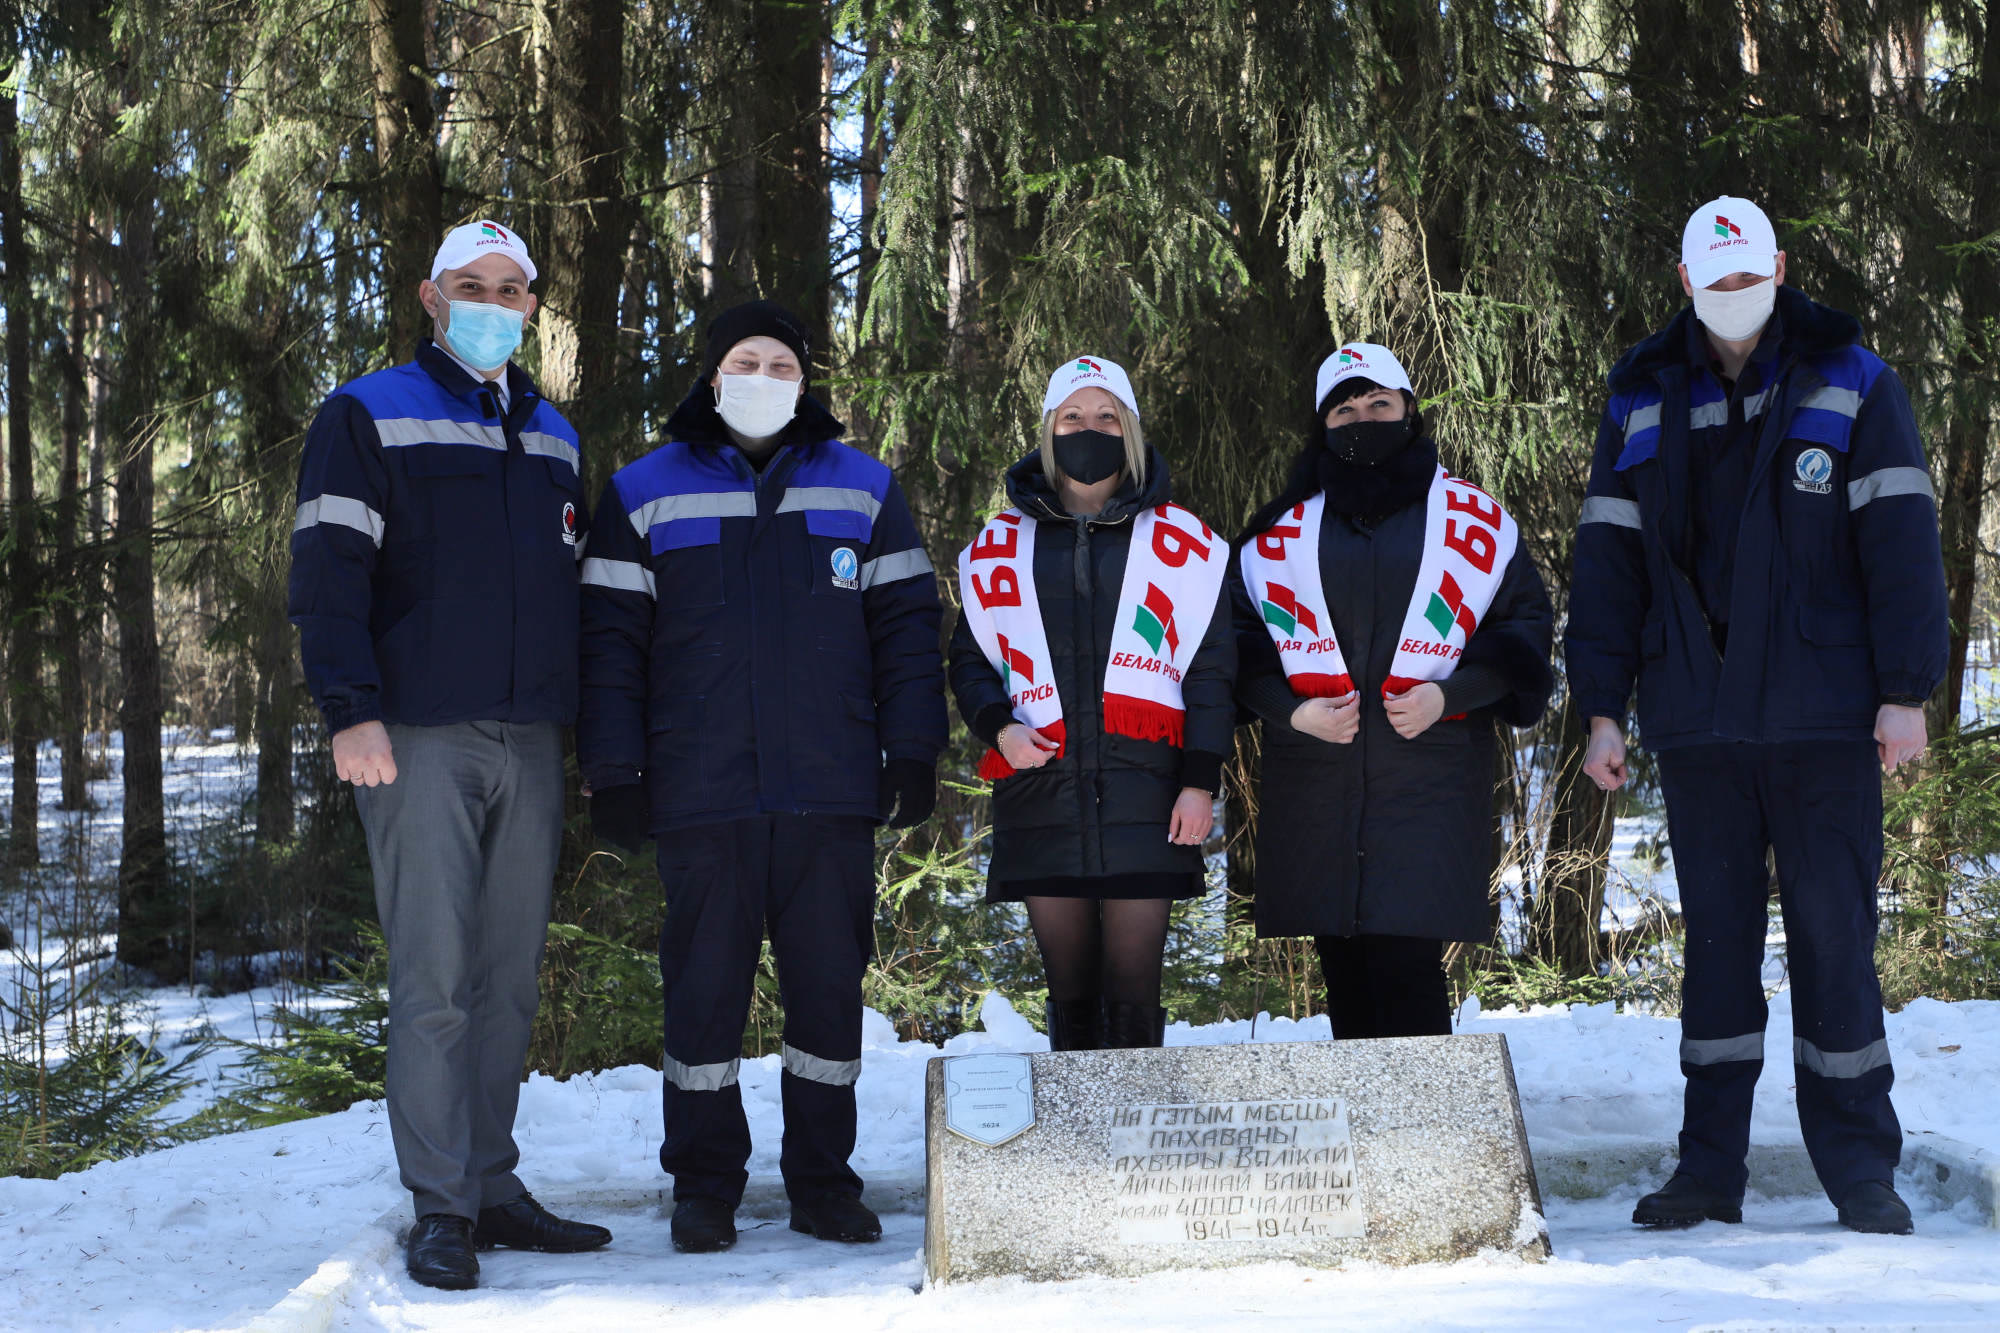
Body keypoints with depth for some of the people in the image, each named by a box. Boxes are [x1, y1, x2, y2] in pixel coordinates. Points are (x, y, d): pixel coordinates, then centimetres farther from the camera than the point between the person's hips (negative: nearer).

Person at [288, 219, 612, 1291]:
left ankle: (492, 1188, 14)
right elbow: (327, 571, -5)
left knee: (509, 978, 7)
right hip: (421, 739, -5)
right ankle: (441, 1207, -3)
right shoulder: (367, 418, 3)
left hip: (530, 744, 5)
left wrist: (582, 720, 17)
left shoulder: (553, 438, 20)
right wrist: (351, 711, -16)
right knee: (434, 980, -8)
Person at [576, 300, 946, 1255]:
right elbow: (611, 641, 5)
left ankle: (824, 1179, 15)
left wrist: (912, 750, 2)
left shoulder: (865, 491, 12)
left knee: (829, 987, 5)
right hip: (701, 795, -1)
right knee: (704, 989, 1)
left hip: (832, 792, 1)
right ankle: (704, 1186, 12)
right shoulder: (645, 494, 8)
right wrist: (612, 771, -2)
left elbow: (906, 629, 10)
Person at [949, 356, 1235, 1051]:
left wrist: (1200, 781, -3)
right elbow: (969, 657, 15)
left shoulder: (1179, 541, 8)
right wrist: (998, 726, -5)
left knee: (1134, 996, -5)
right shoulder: (1002, 544, 13)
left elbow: (1210, 669, 6)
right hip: (1042, 797, 2)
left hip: (1143, 795, -2)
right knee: (1071, 995, 6)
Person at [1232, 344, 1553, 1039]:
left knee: (1407, 962, -13)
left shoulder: (1474, 519, 7)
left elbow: (1526, 624, 7)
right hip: (1314, 782, 3)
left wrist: (1448, 695, -7)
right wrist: (1290, 708, -6)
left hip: (1430, 772, -3)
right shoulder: (1283, 529, 12)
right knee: (1343, 968, 7)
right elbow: (1238, 634, 11)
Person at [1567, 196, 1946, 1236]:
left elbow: (1900, 538, -1)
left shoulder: (1850, 384, 3)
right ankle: (1709, 1168, 13)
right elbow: (1608, 557, 10)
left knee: (1833, 933, -1)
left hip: (1823, 718, -2)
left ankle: (1859, 1168, 8)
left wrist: (1904, 690, -8)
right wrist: (1601, 705, 4)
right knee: (1716, 935, 7)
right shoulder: (1641, 400, 10)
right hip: (1696, 721, 3)